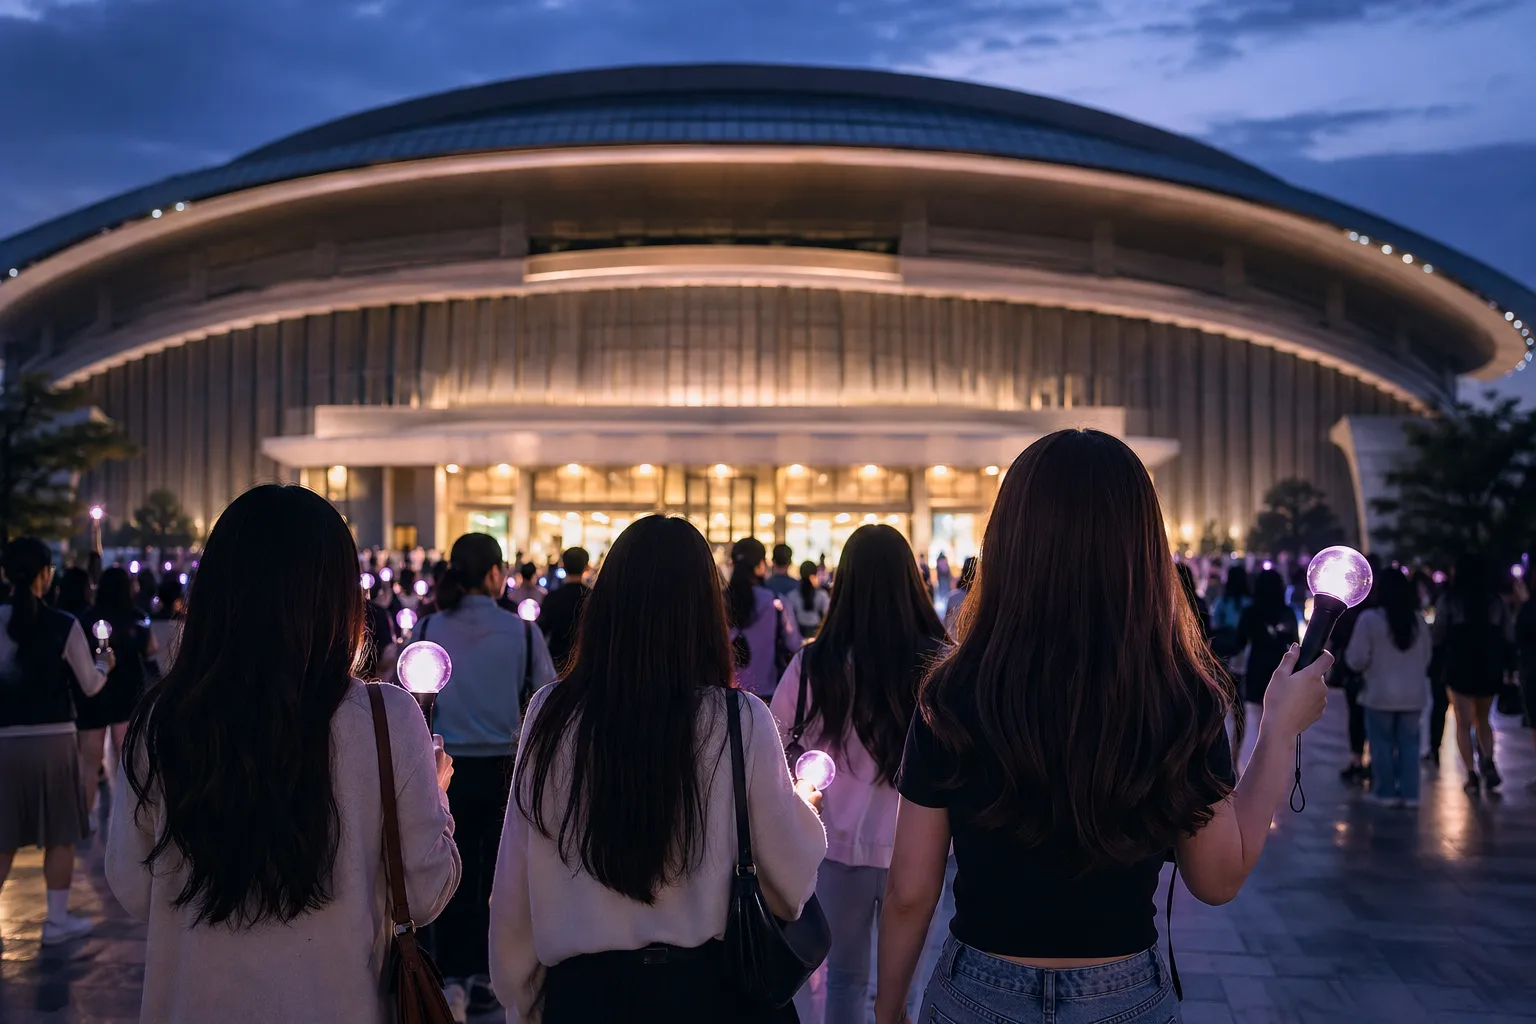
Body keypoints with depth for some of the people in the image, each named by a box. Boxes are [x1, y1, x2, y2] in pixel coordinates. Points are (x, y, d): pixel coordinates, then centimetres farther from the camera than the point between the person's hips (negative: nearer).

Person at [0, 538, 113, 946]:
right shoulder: (64, 625, -9)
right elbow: (91, 685, 1)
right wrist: (104, 664, 21)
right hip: (53, 740, -2)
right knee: (60, 836, 11)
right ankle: (57, 921, 18)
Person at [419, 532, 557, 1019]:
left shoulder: (427, 629, -6)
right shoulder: (522, 632, -10)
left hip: (446, 767, 1)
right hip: (505, 766, -1)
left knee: (453, 875, 11)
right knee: (499, 873, 15)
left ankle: (453, 978, 5)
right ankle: (484, 974, 23)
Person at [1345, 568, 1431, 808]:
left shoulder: (1370, 618, -13)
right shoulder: (1418, 619, 4)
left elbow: (1357, 659, -12)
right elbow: (1426, 656, 13)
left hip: (1380, 693, -4)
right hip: (1413, 693, 4)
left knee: (1382, 742, 6)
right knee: (1408, 742, 10)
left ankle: (1385, 791, 9)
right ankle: (1409, 793, 11)